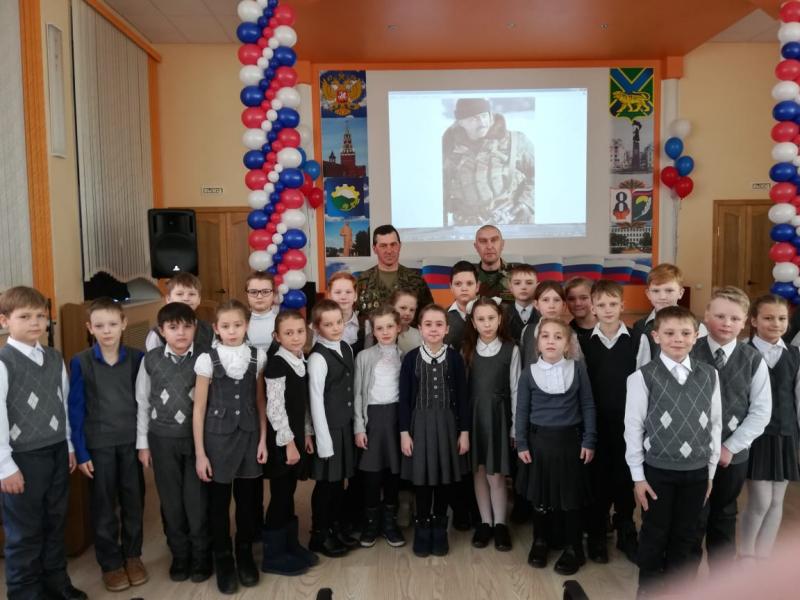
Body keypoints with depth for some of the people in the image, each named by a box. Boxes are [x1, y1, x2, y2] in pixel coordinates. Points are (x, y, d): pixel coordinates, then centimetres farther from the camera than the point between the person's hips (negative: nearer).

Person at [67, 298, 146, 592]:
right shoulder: (80, 362, -8)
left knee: (133, 501, 12)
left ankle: (133, 556, 32)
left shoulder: (137, 358, -5)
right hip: (99, 444, -1)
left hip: (131, 441, 1)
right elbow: (76, 410, -5)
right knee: (104, 506, 11)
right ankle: (110, 563, 28)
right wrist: (80, 452, -6)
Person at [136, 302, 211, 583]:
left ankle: (201, 556, 26)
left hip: (197, 437, -2)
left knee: (198, 500, 6)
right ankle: (180, 555, 31)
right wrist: (143, 443, 5)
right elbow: (142, 403, 4)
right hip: (163, 439, 2)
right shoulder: (150, 360, -3)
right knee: (171, 501, 13)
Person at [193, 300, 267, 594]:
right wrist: (200, 453, -5)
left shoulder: (258, 357, -2)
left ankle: (245, 556, 32)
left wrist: (263, 439, 3)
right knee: (219, 502, 9)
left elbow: (260, 401, 5)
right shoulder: (207, 360, -9)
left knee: (248, 499, 11)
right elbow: (199, 409, -6)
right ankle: (223, 560, 29)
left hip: (249, 436, 2)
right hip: (218, 438, -2)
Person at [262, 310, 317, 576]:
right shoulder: (276, 364, -17)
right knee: (279, 496, 1)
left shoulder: (302, 362, 8)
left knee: (288, 494, 17)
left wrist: (306, 434, 13)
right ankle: (273, 555, 14)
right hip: (281, 439, -8)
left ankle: (290, 545, 29)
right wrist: (288, 441, -18)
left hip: (296, 435, 8)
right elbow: (274, 407, -20)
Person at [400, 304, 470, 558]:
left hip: (447, 423, 1)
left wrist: (464, 431, -1)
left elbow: (462, 397, 1)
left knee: (444, 477, 9)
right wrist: (404, 432, -5)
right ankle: (422, 527, 25)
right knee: (422, 478, 6)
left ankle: (439, 527, 27)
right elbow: (404, 398, -2)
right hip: (420, 423, 0)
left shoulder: (454, 358, -2)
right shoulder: (411, 358, -4)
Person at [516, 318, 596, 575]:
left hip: (569, 439, 0)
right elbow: (522, 410, 1)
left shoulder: (578, 369, -5)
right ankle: (539, 542, 33)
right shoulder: (529, 373, -4)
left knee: (571, 496, 9)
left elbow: (588, 406, 0)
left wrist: (589, 441, -2)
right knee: (540, 496, 13)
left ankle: (573, 549, 26)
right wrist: (521, 444, -1)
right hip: (539, 440, 1)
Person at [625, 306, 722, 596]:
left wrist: (711, 470, 7)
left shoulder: (710, 375, -1)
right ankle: (649, 590, 30)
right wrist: (638, 476, -6)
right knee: (654, 536, 10)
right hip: (658, 470, -3)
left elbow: (715, 423, 5)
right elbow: (633, 427, -8)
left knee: (685, 536, 16)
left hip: (697, 471, 3)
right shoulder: (642, 377, -12)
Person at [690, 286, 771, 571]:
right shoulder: (690, 354, -9)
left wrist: (730, 447, -9)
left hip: (734, 455, 2)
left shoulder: (754, 360, -5)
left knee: (723, 519, 18)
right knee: (692, 519, 8)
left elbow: (761, 412, -3)